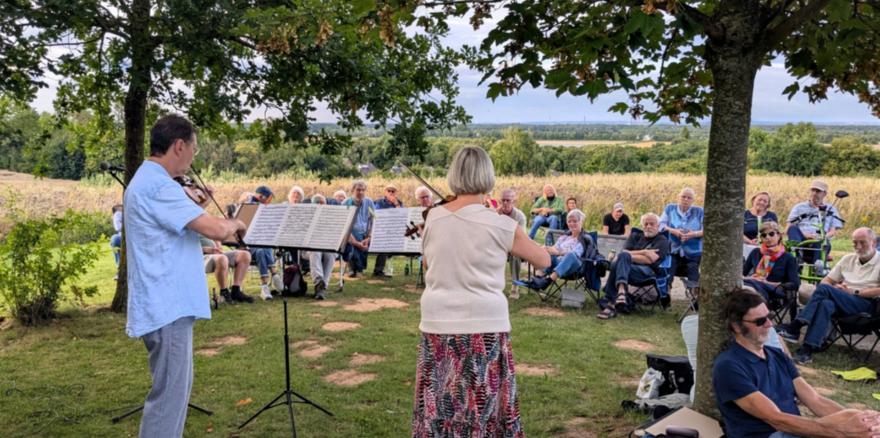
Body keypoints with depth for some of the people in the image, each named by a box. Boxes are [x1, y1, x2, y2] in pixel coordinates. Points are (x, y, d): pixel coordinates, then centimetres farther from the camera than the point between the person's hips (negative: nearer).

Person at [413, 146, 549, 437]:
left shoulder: (433, 218, 0)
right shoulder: (500, 225, -10)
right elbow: (544, 261, 3)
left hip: (437, 324, 3)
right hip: (484, 326, -3)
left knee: (438, 408, 14)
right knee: (482, 410, 11)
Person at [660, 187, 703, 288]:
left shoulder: (699, 211, 7)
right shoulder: (670, 208, 10)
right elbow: (661, 225, 2)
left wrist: (694, 234, -22)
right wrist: (673, 231, -17)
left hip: (693, 252, 0)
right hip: (672, 250, 0)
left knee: (693, 280, -6)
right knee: (667, 277, -12)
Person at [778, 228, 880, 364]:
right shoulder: (848, 259, 21)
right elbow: (826, 281, 17)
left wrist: (854, 292, -13)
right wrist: (835, 291, -5)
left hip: (866, 304, -4)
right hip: (842, 303, 4)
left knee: (824, 289, -30)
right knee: (826, 304, -34)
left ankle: (795, 327, -35)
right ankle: (808, 348, -44)